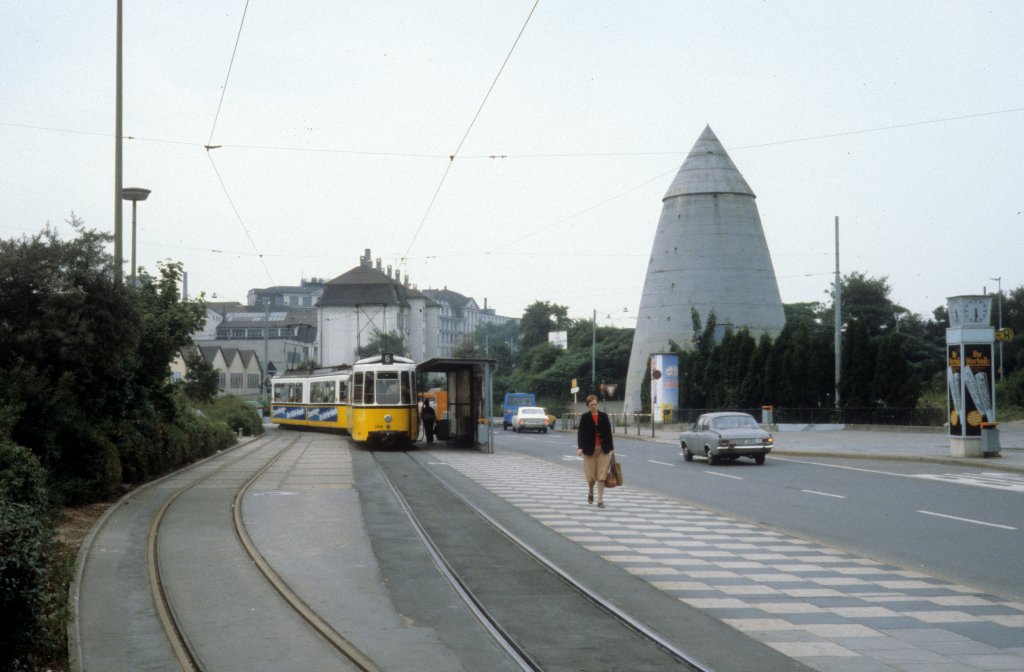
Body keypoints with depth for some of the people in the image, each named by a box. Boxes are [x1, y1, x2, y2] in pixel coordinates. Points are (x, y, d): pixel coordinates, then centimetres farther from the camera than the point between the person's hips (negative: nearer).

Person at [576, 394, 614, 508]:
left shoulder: (604, 416, 5)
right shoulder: (584, 417, 0)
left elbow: (608, 432, 7)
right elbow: (580, 433, -4)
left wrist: (611, 447, 6)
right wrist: (580, 447, -15)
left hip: (603, 449, 1)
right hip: (590, 449, -1)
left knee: (602, 475, -4)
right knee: (591, 474, 6)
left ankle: (600, 499, -2)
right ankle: (590, 492, 35)